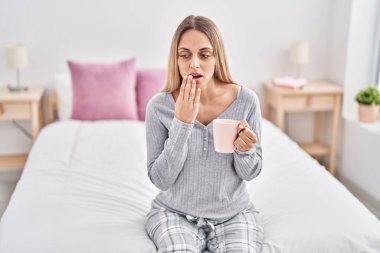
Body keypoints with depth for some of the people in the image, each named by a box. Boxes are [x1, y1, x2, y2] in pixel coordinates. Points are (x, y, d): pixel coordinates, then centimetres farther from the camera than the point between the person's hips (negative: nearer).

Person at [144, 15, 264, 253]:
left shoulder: (246, 99, -10)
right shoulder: (159, 105, -12)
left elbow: (250, 173, -1)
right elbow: (160, 179, -13)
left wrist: (245, 150, -24)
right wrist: (181, 123, -23)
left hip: (234, 213, 2)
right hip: (175, 212, -1)